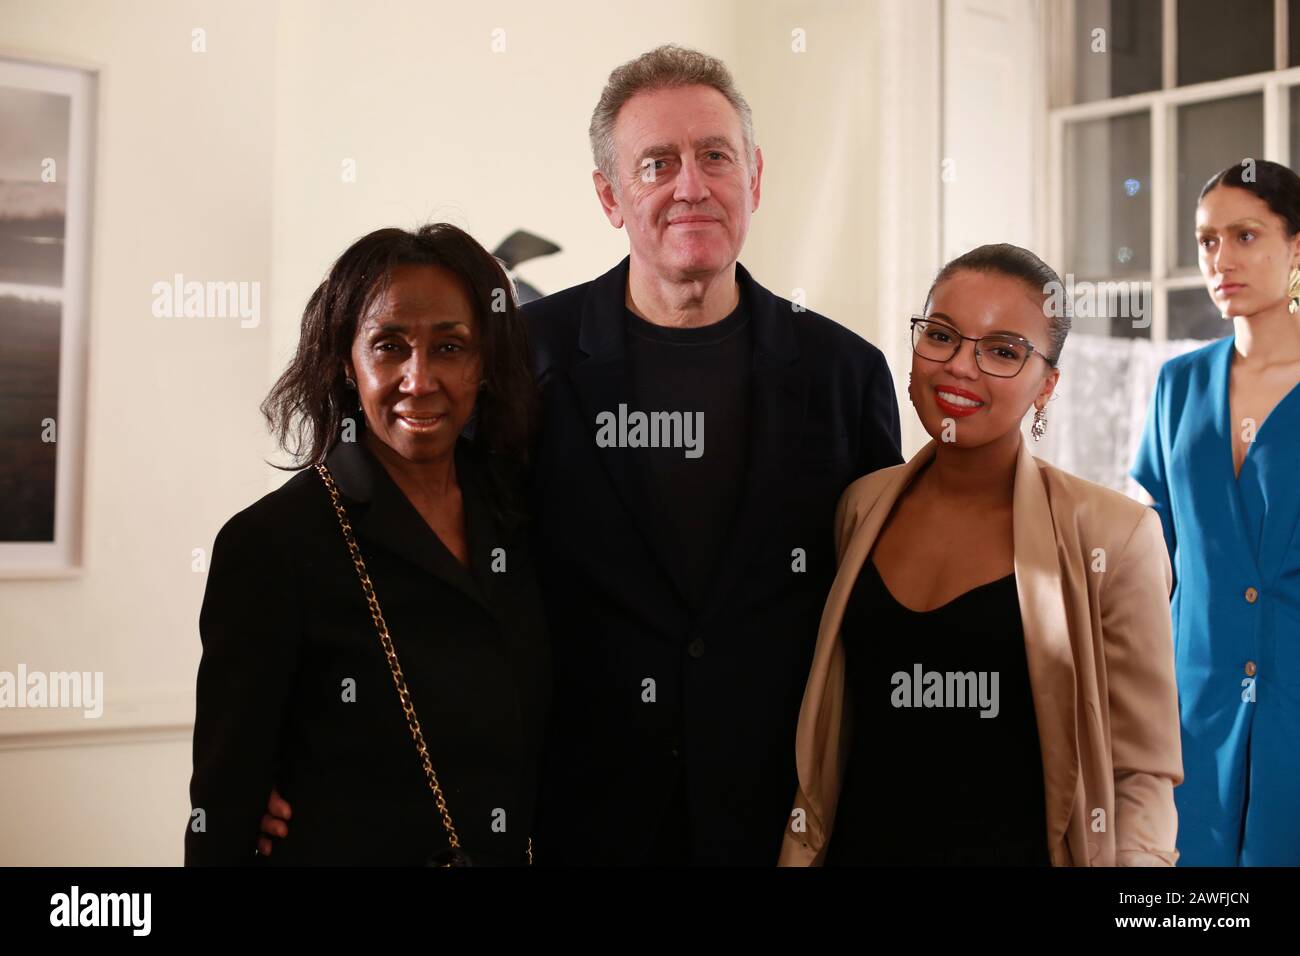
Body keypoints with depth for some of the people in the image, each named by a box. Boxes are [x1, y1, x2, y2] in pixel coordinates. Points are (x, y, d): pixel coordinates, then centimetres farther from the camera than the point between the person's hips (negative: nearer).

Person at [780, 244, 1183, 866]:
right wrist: (801, 854, 2)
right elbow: (832, 731, 8)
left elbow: (1142, 775, -10)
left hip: (1019, 849, -3)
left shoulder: (1113, 535, -13)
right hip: (862, 845, 3)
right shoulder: (862, 507, -1)